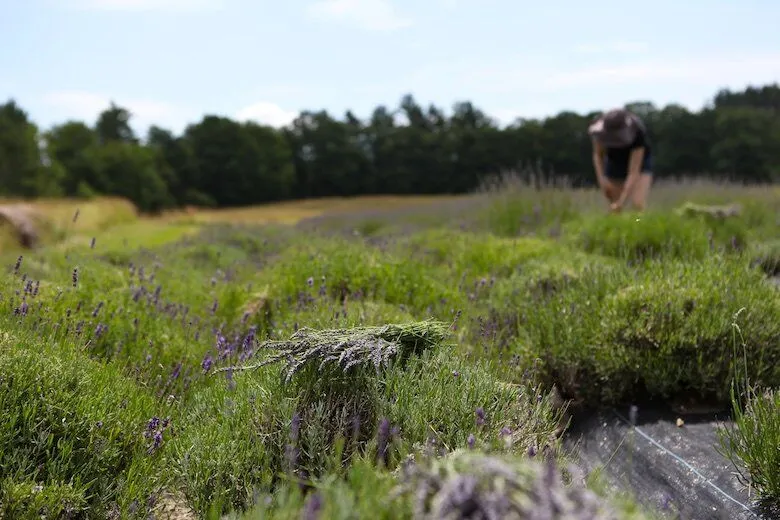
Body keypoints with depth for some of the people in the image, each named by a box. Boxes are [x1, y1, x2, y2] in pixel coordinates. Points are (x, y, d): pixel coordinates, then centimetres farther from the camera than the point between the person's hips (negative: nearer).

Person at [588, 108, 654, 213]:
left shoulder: (637, 132, -38)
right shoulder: (599, 127, -29)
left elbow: (634, 172, -37)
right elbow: (598, 155, -10)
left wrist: (622, 201, -42)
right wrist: (601, 179, -24)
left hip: (639, 160, -3)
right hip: (614, 160, 3)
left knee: (639, 204, -23)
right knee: (615, 208, -3)